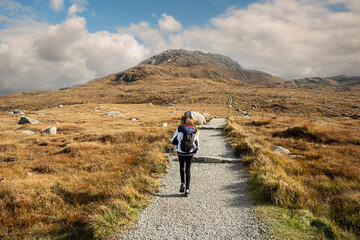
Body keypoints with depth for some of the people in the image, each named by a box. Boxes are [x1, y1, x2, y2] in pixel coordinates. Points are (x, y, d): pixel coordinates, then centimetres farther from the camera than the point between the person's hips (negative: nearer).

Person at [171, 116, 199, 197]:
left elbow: (173, 141, -6)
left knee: (182, 167, 24)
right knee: (188, 169, 14)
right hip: (190, 153, 1)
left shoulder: (179, 129, -11)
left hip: (180, 152, -1)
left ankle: (182, 183, 9)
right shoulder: (195, 131, -4)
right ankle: (187, 189, 11)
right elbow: (197, 144, 1)